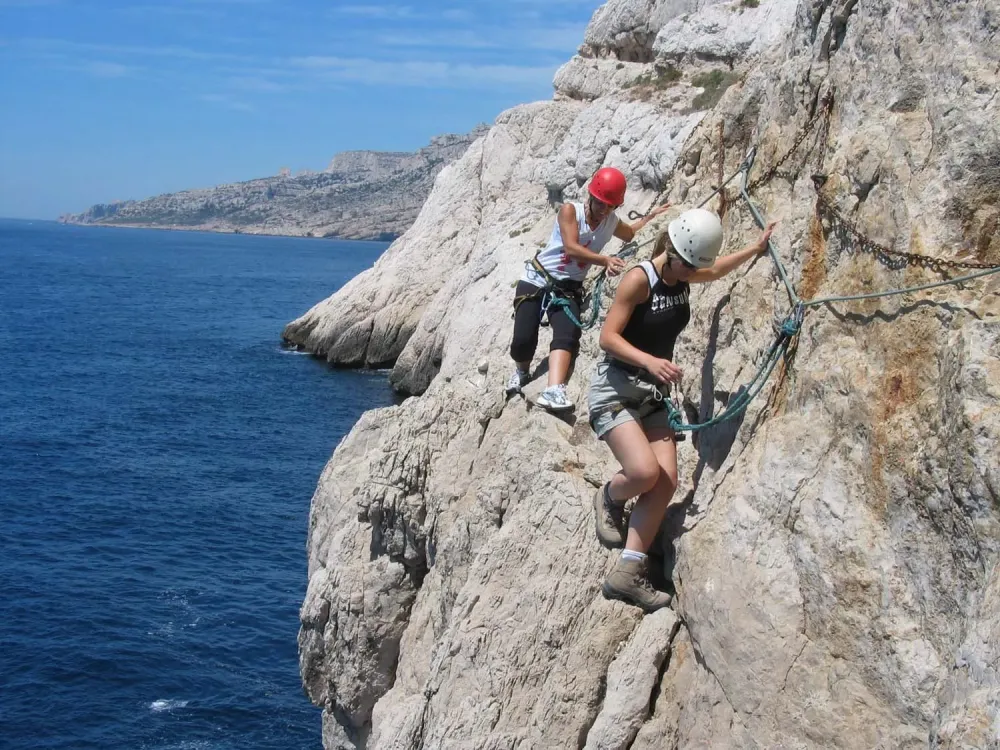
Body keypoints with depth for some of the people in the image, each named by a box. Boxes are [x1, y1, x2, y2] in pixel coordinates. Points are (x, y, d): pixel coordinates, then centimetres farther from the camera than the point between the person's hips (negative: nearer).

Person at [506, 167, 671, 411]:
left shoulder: (612, 222, 5)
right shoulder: (570, 210, -12)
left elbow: (631, 234, 31)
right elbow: (571, 248, -27)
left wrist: (651, 216, 16)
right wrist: (605, 260, -38)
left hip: (567, 288, 3)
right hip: (536, 280, -3)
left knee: (567, 335, -25)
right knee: (523, 340, -13)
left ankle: (553, 391, -41)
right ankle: (521, 371, 22)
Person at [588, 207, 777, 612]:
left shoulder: (684, 276, 7)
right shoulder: (639, 278, -17)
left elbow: (718, 269, 31)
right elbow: (608, 337, -20)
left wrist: (756, 247, 37)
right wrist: (650, 361, -33)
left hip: (653, 393, 8)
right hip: (615, 389, -8)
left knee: (666, 481, -9)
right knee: (645, 472, -26)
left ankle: (627, 574, -7)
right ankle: (608, 497, 10)